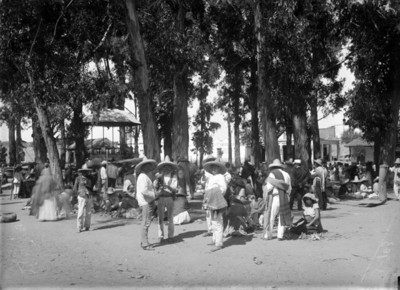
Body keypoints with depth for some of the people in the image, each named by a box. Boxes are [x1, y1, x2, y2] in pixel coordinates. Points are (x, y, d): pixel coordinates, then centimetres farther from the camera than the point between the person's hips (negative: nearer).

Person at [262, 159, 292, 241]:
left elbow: (269, 187, -12)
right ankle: (280, 236, 9)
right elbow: (289, 188, 10)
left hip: (274, 197, -4)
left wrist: (266, 197, -1)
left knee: (270, 216, 4)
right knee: (282, 217, 11)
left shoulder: (272, 174, -6)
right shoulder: (286, 174, 9)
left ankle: (268, 235, 8)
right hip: (284, 198, 4)